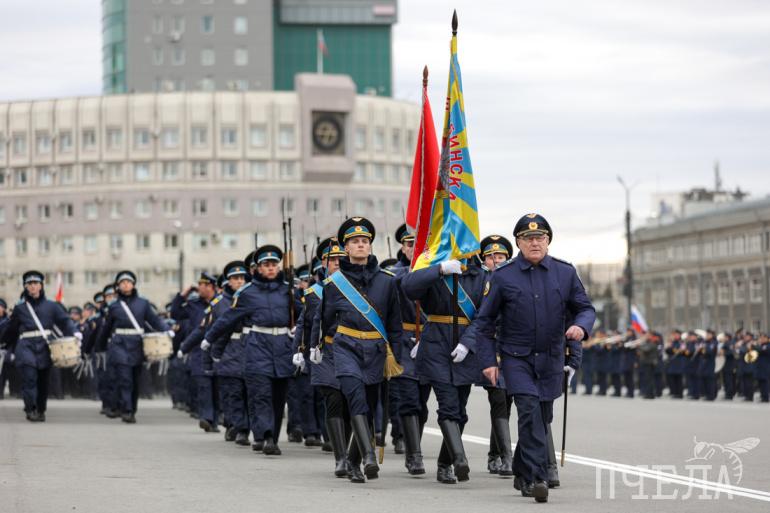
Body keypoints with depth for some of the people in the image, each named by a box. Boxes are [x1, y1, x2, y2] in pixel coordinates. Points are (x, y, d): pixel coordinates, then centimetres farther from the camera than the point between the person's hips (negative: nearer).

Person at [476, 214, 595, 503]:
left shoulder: (565, 273, 2)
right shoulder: (503, 277, -4)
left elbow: (586, 308, 6)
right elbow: (485, 321, 2)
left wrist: (581, 326, -17)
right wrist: (488, 361, -4)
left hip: (551, 360, 3)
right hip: (517, 359, -3)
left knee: (542, 418, 11)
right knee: (530, 411, -19)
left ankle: (522, 473, 31)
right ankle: (536, 478, -23)